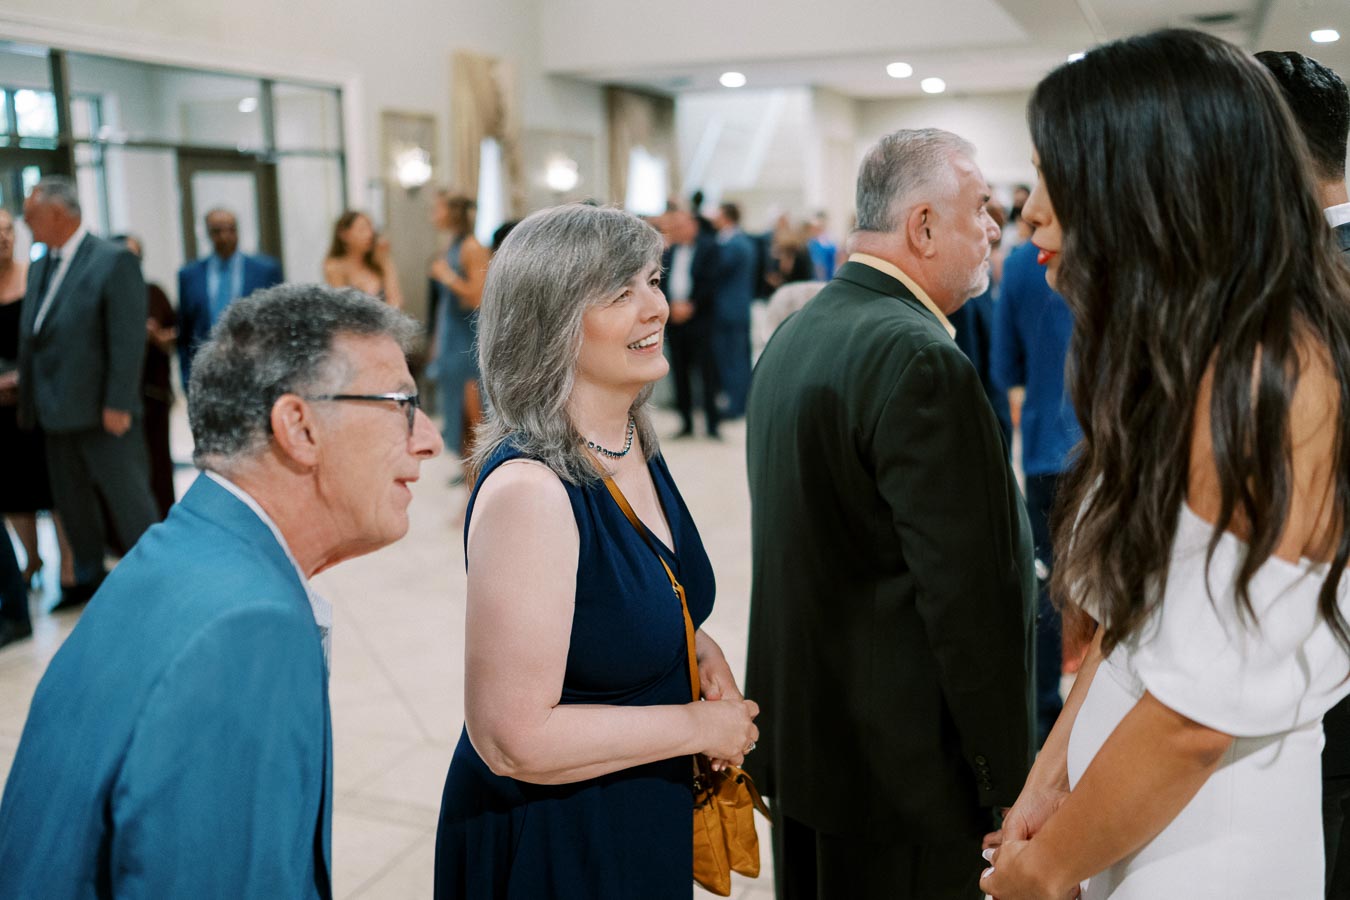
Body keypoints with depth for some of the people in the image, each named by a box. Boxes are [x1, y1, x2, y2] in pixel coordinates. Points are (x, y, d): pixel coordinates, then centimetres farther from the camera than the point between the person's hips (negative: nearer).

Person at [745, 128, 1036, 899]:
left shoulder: (795, 334, 6)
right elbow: (969, 596, -22)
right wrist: (1009, 778, -12)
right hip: (904, 767, -8)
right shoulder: (921, 359, -22)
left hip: (801, 729, 9)